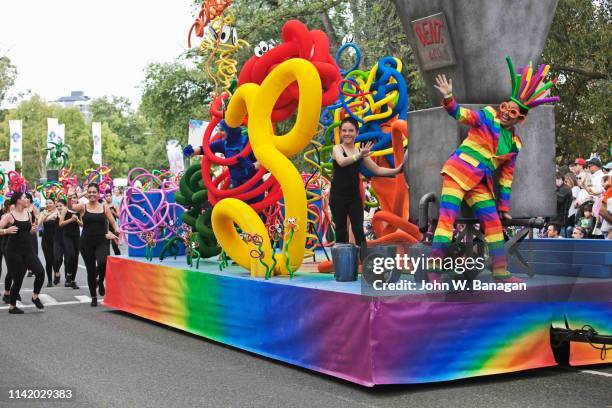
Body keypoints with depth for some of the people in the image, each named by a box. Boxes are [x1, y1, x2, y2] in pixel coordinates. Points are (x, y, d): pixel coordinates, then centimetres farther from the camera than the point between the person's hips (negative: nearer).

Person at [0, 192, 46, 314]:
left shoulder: (28, 214, 8)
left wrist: (33, 229, 3)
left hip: (27, 250, 5)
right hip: (14, 251, -5)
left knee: (40, 272, -12)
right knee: (18, 279, -2)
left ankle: (35, 296, 12)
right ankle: (12, 306, 17)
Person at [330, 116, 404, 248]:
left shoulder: (361, 152, 7)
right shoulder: (337, 148, -6)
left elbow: (377, 169, 13)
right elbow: (341, 162, -29)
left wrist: (396, 170, 1)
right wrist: (358, 156, -46)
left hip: (354, 195, 3)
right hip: (338, 195, -3)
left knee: (358, 230, 0)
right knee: (341, 230, 4)